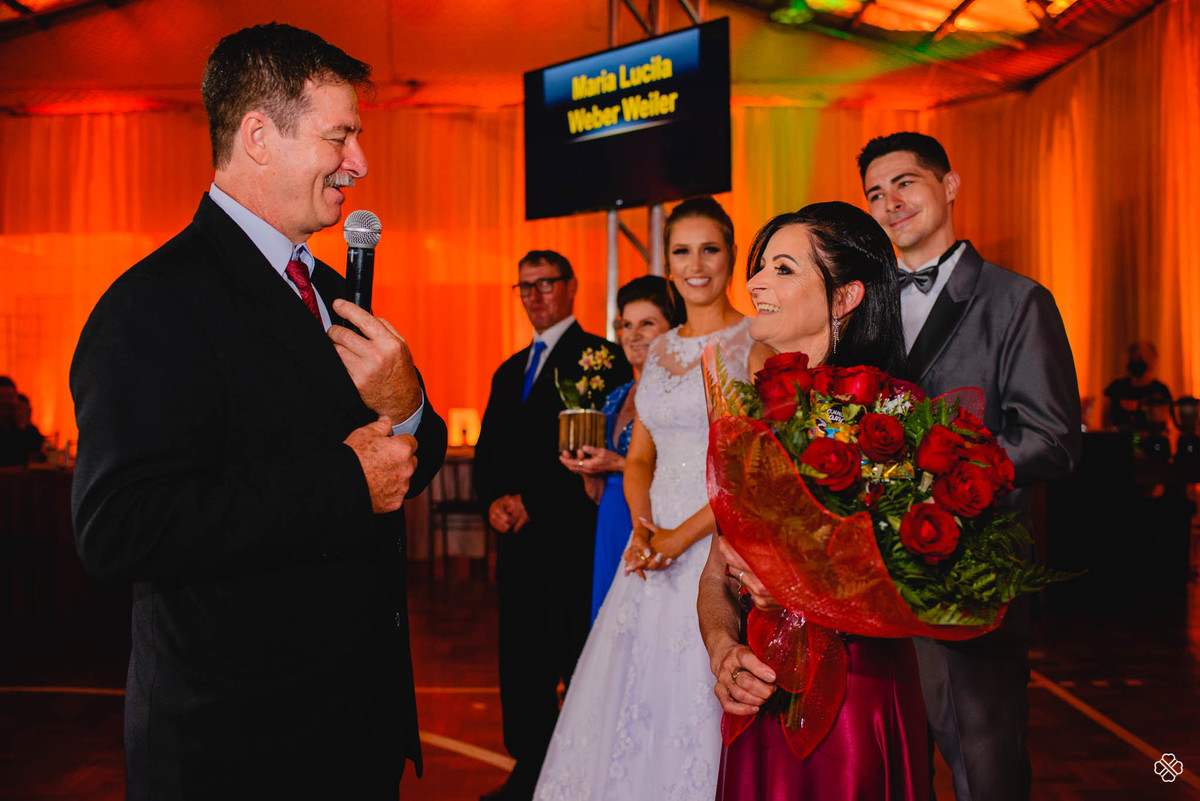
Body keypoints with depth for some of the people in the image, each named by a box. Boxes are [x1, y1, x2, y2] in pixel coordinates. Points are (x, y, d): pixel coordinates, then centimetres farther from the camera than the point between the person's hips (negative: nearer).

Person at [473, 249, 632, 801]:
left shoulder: (602, 358, -4)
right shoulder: (509, 372, 21)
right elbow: (486, 451, 18)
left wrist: (532, 502, -14)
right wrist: (494, 501, -1)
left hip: (571, 541, -7)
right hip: (517, 539, 7)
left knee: (579, 661, -2)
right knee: (522, 664, 13)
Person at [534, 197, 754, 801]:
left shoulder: (759, 344, -6)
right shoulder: (659, 352, 13)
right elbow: (639, 459, 14)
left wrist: (682, 537, -16)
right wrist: (643, 529, -5)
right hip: (657, 542, 6)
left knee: (702, 706, 0)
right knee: (635, 702, 10)